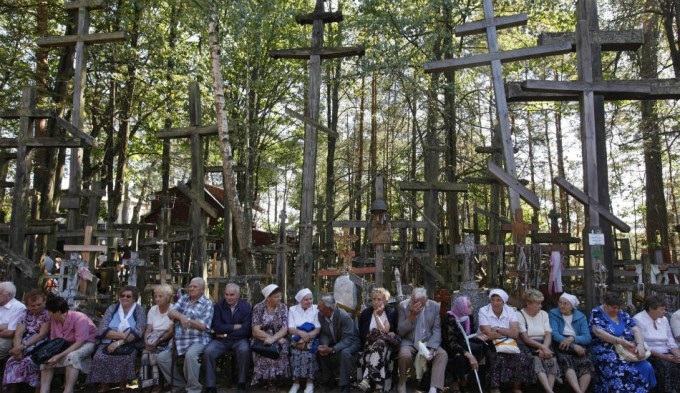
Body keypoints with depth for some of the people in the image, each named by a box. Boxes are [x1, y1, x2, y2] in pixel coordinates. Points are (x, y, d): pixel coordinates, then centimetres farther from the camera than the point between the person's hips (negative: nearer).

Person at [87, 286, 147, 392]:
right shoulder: (112, 308, 5)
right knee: (100, 357, -27)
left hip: (129, 344, -2)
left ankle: (122, 386, -7)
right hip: (108, 343, 2)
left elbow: (138, 332, -13)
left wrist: (119, 342, -24)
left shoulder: (139, 311, 0)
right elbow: (102, 329, -8)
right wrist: (123, 335, -19)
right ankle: (103, 387, -6)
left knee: (126, 357, -31)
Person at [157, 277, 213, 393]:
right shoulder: (183, 298, 13)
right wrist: (181, 316, -23)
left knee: (190, 355, -34)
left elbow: (203, 326, -12)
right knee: (161, 358, -6)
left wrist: (187, 320, -19)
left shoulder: (207, 304, -3)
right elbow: (170, 313, -3)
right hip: (180, 341, 6)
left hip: (198, 341, -6)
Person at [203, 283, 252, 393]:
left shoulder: (246, 307, -1)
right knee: (208, 352, -27)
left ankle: (241, 384, -14)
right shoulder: (219, 305, 3)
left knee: (244, 350, -33)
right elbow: (217, 327, -7)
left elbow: (246, 330, -10)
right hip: (221, 340, 2)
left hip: (239, 339, -2)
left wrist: (226, 333, -11)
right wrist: (235, 327, -10)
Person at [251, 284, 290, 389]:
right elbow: (256, 330, -12)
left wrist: (273, 339, -25)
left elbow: (284, 329, -7)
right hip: (261, 340, -1)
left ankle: (273, 379, -12)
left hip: (278, 339, 2)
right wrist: (273, 338, -19)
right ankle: (267, 378, -10)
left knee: (280, 348, -30)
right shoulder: (258, 308, -6)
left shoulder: (283, 307, 1)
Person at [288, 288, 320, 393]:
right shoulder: (293, 309, 5)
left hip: (311, 339, -1)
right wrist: (301, 332, -22)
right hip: (297, 339, 1)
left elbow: (318, 329, -4)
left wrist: (307, 337, -20)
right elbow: (290, 329, -2)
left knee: (309, 353, -30)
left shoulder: (316, 309, 3)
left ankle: (310, 382, -15)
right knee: (295, 352, -29)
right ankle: (296, 382, -14)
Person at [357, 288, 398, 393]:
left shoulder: (391, 313, 5)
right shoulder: (365, 313, 7)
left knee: (379, 344, -37)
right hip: (370, 344, 1)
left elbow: (384, 331, -8)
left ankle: (367, 379, -46)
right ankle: (378, 384, -40)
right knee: (379, 344, -36)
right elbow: (361, 334, 1)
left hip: (386, 344, -1)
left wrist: (376, 315, -13)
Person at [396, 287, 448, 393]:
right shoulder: (403, 306, -10)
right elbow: (400, 332, -11)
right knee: (404, 355, -33)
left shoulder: (435, 306, -6)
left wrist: (431, 349, -20)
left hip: (427, 342, 2)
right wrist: (412, 315, -25)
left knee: (442, 354, -25)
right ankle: (402, 382, -5)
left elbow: (437, 330, -4)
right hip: (409, 342, -2)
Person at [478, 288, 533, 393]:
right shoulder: (483, 311, -8)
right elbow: (489, 335, -16)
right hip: (490, 345, -4)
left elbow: (516, 334, -9)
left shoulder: (510, 311, 2)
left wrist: (497, 329, -14)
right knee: (499, 358, -32)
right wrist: (508, 332, -9)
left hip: (509, 344, 4)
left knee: (524, 357, -20)